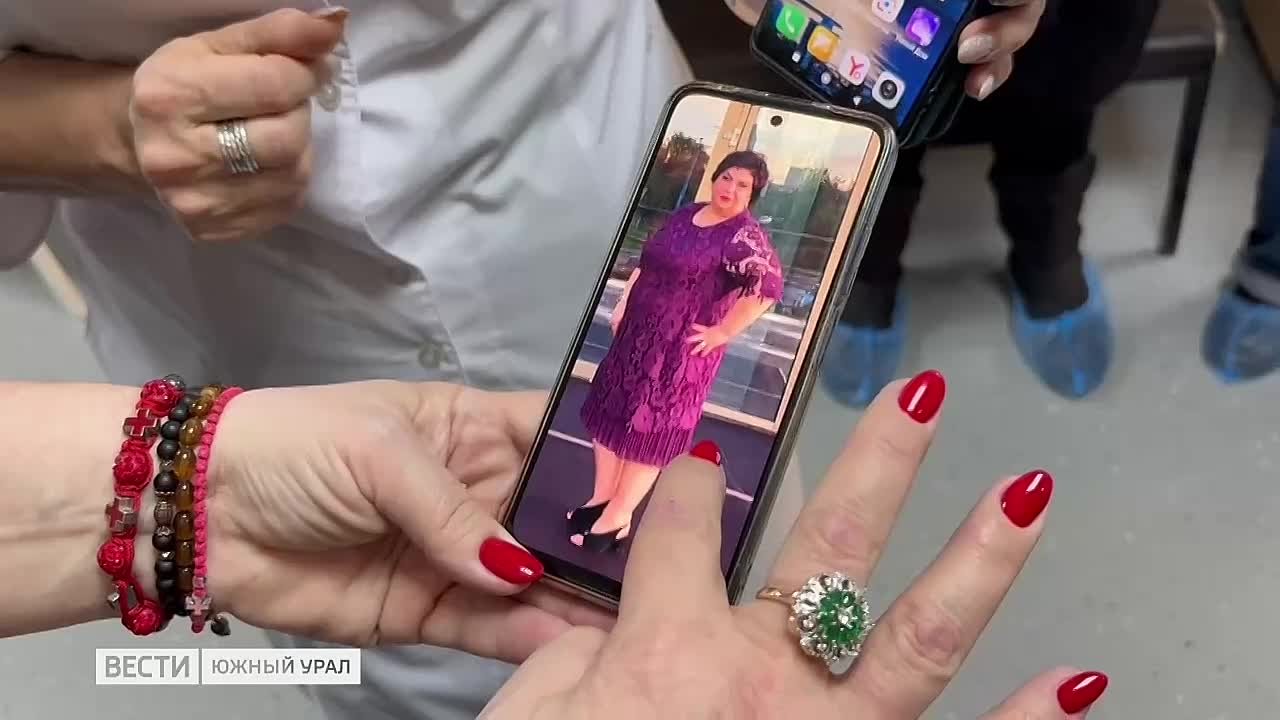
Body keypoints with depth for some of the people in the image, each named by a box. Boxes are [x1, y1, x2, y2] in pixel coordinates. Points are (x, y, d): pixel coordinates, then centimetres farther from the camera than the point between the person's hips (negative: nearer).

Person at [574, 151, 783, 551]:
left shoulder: (745, 236, -15)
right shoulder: (686, 214, 8)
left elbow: (768, 287, -30)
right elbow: (646, 262, 19)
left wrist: (723, 331, -25)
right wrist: (623, 303, 12)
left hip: (682, 349, -8)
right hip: (636, 333, 8)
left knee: (649, 429, 1)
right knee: (610, 411, 13)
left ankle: (617, 518, 14)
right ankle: (601, 498, 29)